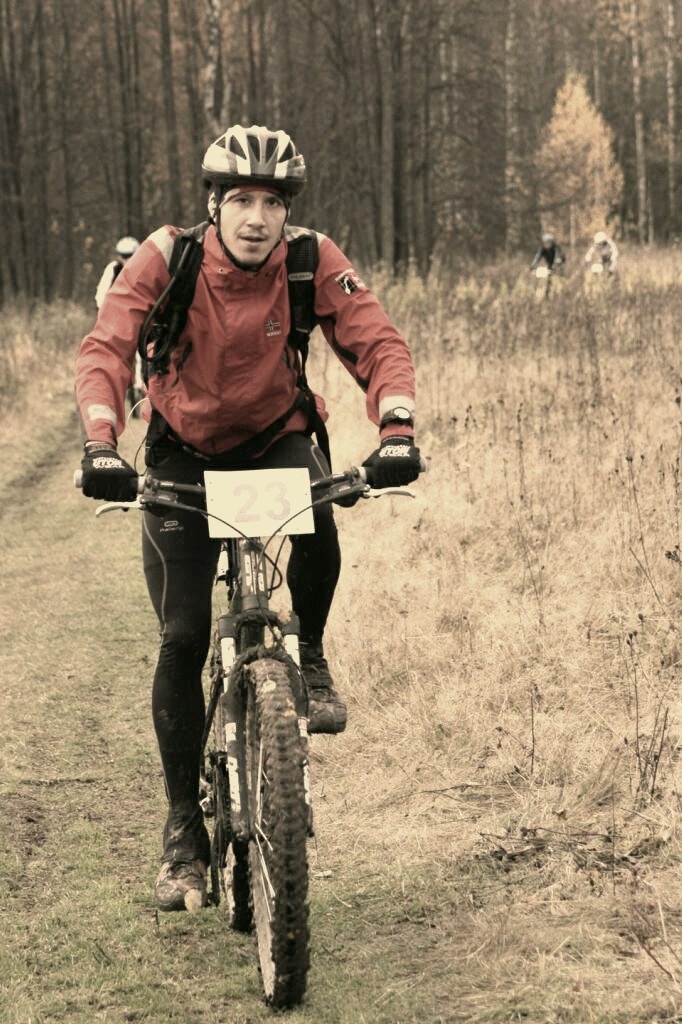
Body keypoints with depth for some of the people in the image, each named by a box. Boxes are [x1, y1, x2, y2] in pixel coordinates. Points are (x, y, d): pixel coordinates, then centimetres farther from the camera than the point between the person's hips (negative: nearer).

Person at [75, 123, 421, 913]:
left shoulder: (314, 263, -19)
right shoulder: (165, 260, -21)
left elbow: (377, 344, -22)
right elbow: (104, 350, -29)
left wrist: (396, 428, -41)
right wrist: (100, 444, -46)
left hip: (277, 439, 0)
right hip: (184, 450, 0)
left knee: (316, 518, -36)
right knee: (183, 636, -9)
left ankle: (309, 656, -5)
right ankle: (183, 828, 3)